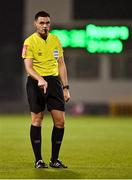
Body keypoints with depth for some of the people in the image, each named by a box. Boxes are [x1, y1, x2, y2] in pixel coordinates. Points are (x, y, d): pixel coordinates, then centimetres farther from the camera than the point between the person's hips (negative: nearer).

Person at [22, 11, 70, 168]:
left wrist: (65, 88, 10)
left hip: (54, 81, 4)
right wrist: (40, 79, -31)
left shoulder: (55, 40, 11)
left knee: (60, 121, -2)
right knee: (37, 120, -3)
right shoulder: (29, 42, -5)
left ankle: (54, 160, 8)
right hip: (36, 83, -4)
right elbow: (28, 67, -13)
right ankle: (38, 160, 4)